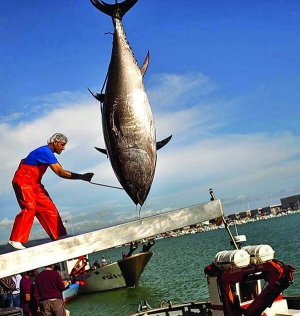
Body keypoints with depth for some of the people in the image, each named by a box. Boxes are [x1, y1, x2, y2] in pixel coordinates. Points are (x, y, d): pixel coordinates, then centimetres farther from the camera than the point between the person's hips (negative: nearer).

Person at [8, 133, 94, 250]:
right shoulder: (46, 151, -19)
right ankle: (15, 239, -25)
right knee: (30, 207, -24)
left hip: (34, 183, 10)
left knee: (48, 207, 4)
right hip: (23, 181, -10)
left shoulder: (47, 152, 14)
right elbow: (60, 172, -25)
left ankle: (59, 236, 7)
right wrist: (81, 176, -29)